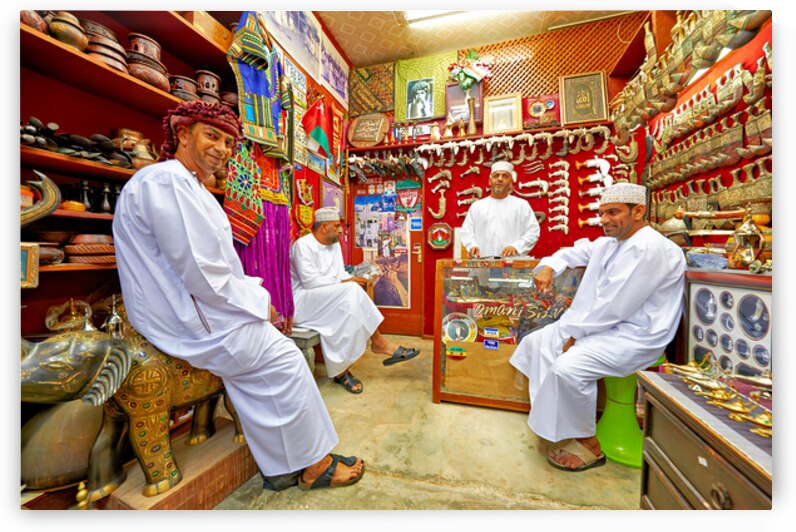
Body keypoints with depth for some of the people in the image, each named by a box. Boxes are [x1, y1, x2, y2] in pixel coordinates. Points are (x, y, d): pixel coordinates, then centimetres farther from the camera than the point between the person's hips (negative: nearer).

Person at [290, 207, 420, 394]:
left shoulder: (334, 244, 12)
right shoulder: (303, 245, -13)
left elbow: (340, 273, 9)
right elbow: (310, 281, -22)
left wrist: (354, 280, -14)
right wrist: (344, 283, -22)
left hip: (327, 300, 8)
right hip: (301, 300, -8)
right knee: (350, 291, -29)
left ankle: (341, 370, -18)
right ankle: (378, 342, -19)